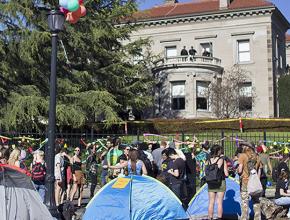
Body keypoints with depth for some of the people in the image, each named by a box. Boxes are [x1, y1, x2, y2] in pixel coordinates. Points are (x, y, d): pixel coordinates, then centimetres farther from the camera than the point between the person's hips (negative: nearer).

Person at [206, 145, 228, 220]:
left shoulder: (208, 161, 0)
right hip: (220, 183, -3)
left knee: (211, 202, 10)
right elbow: (226, 174, -8)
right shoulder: (222, 160, -8)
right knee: (219, 202, 4)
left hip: (210, 184, 3)